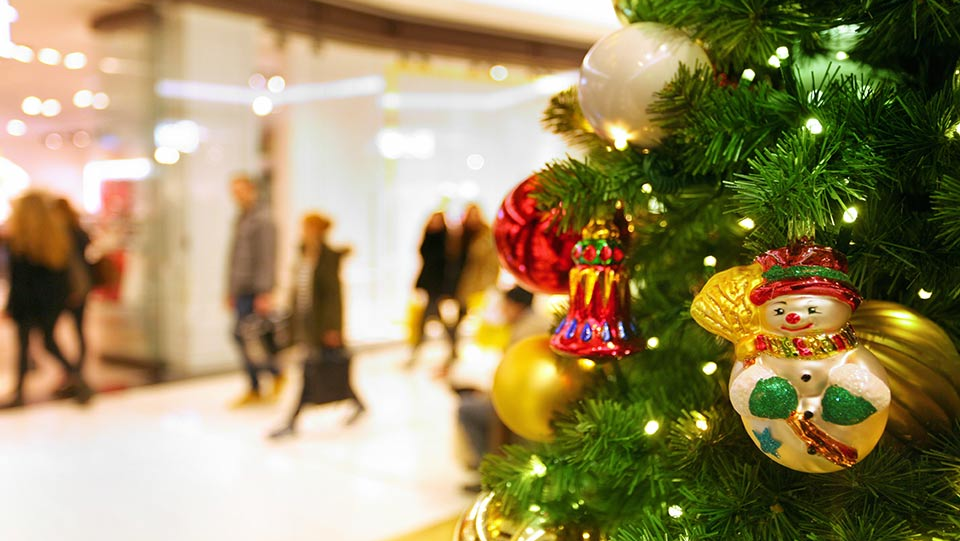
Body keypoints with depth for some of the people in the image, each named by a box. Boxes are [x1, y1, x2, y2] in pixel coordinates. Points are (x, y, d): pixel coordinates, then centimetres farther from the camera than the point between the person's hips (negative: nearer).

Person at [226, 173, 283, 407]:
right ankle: (255, 390, 14)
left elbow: (267, 259, -17)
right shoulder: (241, 220, 18)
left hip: (255, 291, -9)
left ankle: (277, 374, 5)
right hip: (241, 290, 9)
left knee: (244, 335, -11)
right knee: (243, 337, 8)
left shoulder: (263, 220, -11)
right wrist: (231, 291, 21)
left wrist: (264, 293, -22)